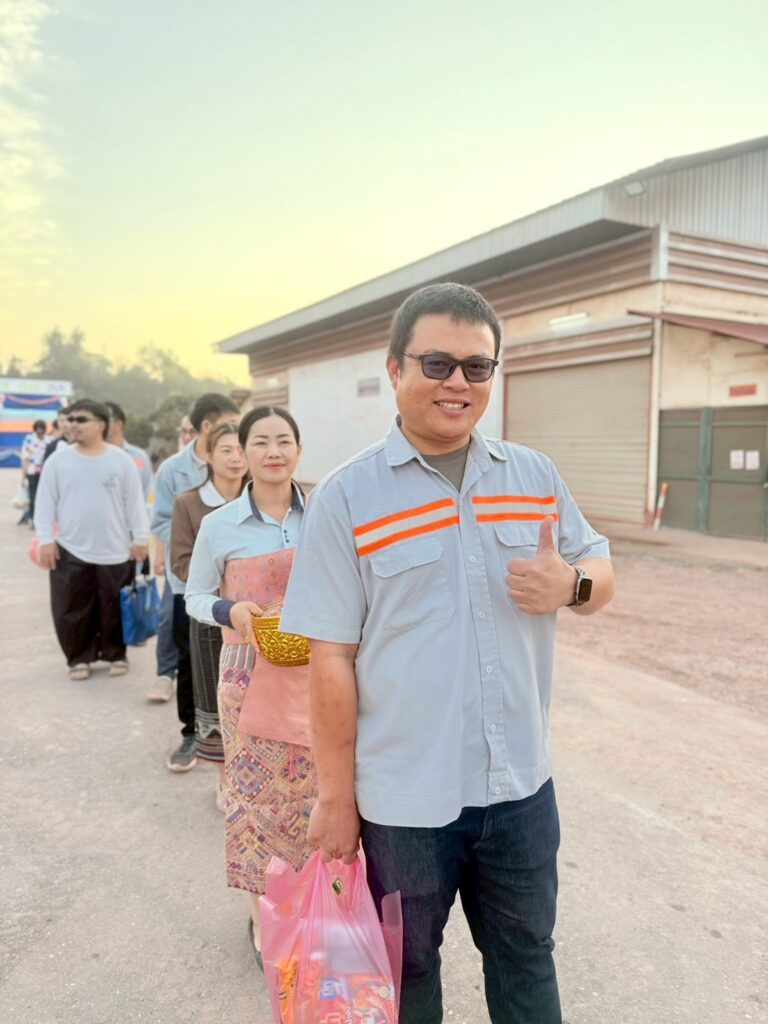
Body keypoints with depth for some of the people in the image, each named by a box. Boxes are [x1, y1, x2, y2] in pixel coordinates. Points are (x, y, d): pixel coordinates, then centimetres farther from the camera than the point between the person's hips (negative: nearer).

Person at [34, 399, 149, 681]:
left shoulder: (121, 460, -1)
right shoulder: (59, 460, 0)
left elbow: (134, 502, 2)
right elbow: (46, 503, 3)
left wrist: (140, 539, 1)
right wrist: (45, 539, -3)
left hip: (115, 551, -1)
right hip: (70, 551, 1)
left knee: (115, 608, 8)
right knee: (72, 609, 6)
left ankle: (116, 654, 26)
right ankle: (79, 658, 23)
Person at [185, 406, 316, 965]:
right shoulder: (219, 526, -4)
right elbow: (196, 596, 5)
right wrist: (231, 611, -15)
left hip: (314, 676, 1)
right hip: (251, 678, -1)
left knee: (315, 789, 10)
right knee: (256, 792, 8)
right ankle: (263, 912, 28)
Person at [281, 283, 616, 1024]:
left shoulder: (535, 476, 0)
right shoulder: (345, 497, -12)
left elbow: (599, 566, 9)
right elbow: (330, 658, -12)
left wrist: (571, 584, -15)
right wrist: (335, 798, -8)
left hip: (520, 784, 3)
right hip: (402, 796, -3)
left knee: (526, 960, 25)